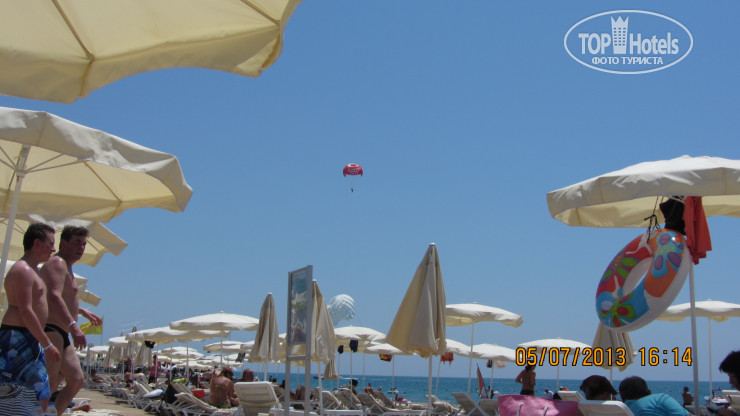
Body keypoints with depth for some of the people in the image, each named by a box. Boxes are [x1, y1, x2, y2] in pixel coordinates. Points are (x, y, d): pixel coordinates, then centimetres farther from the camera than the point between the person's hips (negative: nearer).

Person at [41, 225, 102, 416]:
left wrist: (83, 311, 44)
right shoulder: (57, 263, -10)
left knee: (77, 381, 9)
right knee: (49, 385, -15)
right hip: (50, 331, -11)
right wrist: (74, 326, -37)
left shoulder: (66, 267, 23)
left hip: (61, 336, 11)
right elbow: (54, 297, -27)